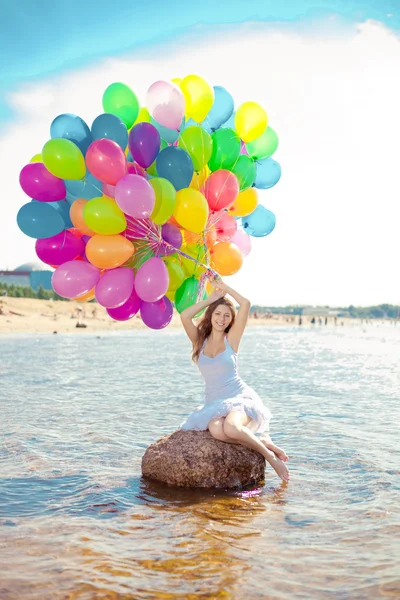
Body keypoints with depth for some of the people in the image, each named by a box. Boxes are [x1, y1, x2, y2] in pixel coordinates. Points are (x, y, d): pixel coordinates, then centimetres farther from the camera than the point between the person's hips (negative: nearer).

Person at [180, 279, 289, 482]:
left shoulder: (231, 339, 1)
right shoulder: (200, 340, 7)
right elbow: (185, 316, -10)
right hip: (214, 403, 3)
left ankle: (270, 455, -11)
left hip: (241, 398, -2)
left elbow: (246, 304, -10)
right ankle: (262, 442, -10)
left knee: (231, 428, -36)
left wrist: (224, 286, 3)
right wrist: (211, 298, 0)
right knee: (217, 431, -34)